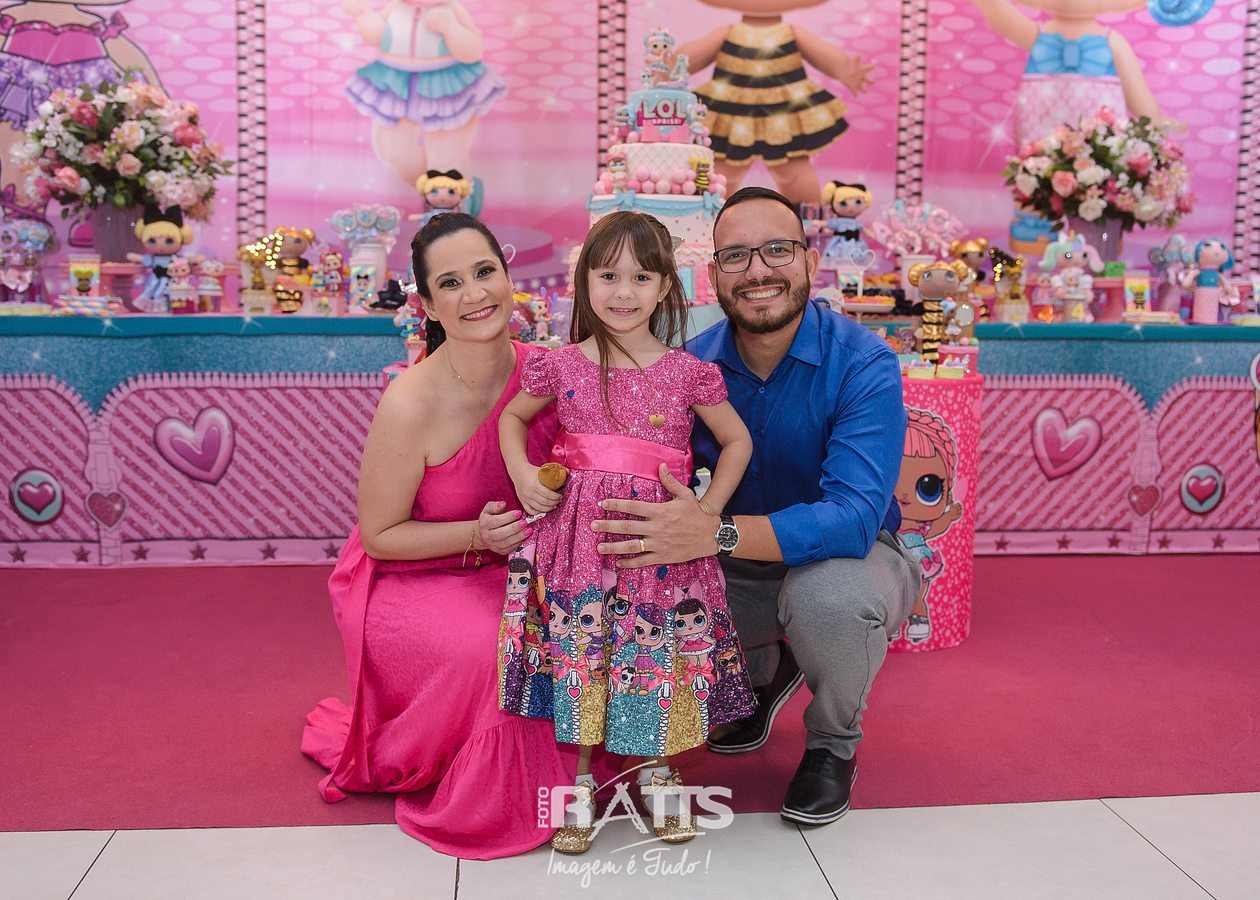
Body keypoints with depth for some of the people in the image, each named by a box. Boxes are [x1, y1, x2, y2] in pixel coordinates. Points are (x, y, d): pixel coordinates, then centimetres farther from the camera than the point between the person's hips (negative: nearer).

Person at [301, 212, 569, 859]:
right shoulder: (412, 404, -25)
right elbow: (379, 535, -13)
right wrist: (478, 534, -25)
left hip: (504, 574, 5)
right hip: (404, 582, -5)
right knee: (494, 652, -32)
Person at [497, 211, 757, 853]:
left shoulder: (688, 372, -1)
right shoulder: (561, 367, 1)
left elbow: (736, 440, 10)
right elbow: (512, 417, 17)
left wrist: (708, 509, 0)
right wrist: (523, 475, 1)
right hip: (579, 532, 0)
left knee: (658, 650, 6)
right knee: (578, 649, 4)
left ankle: (655, 767, 28)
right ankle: (580, 780, 19)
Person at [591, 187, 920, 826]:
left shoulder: (862, 365, -23)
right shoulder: (693, 364, -9)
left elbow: (854, 517, -35)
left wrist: (716, 532, -50)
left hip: (850, 556, -4)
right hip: (744, 564, 5)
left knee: (828, 595, -37)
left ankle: (834, 745, -2)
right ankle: (764, 673, 17)